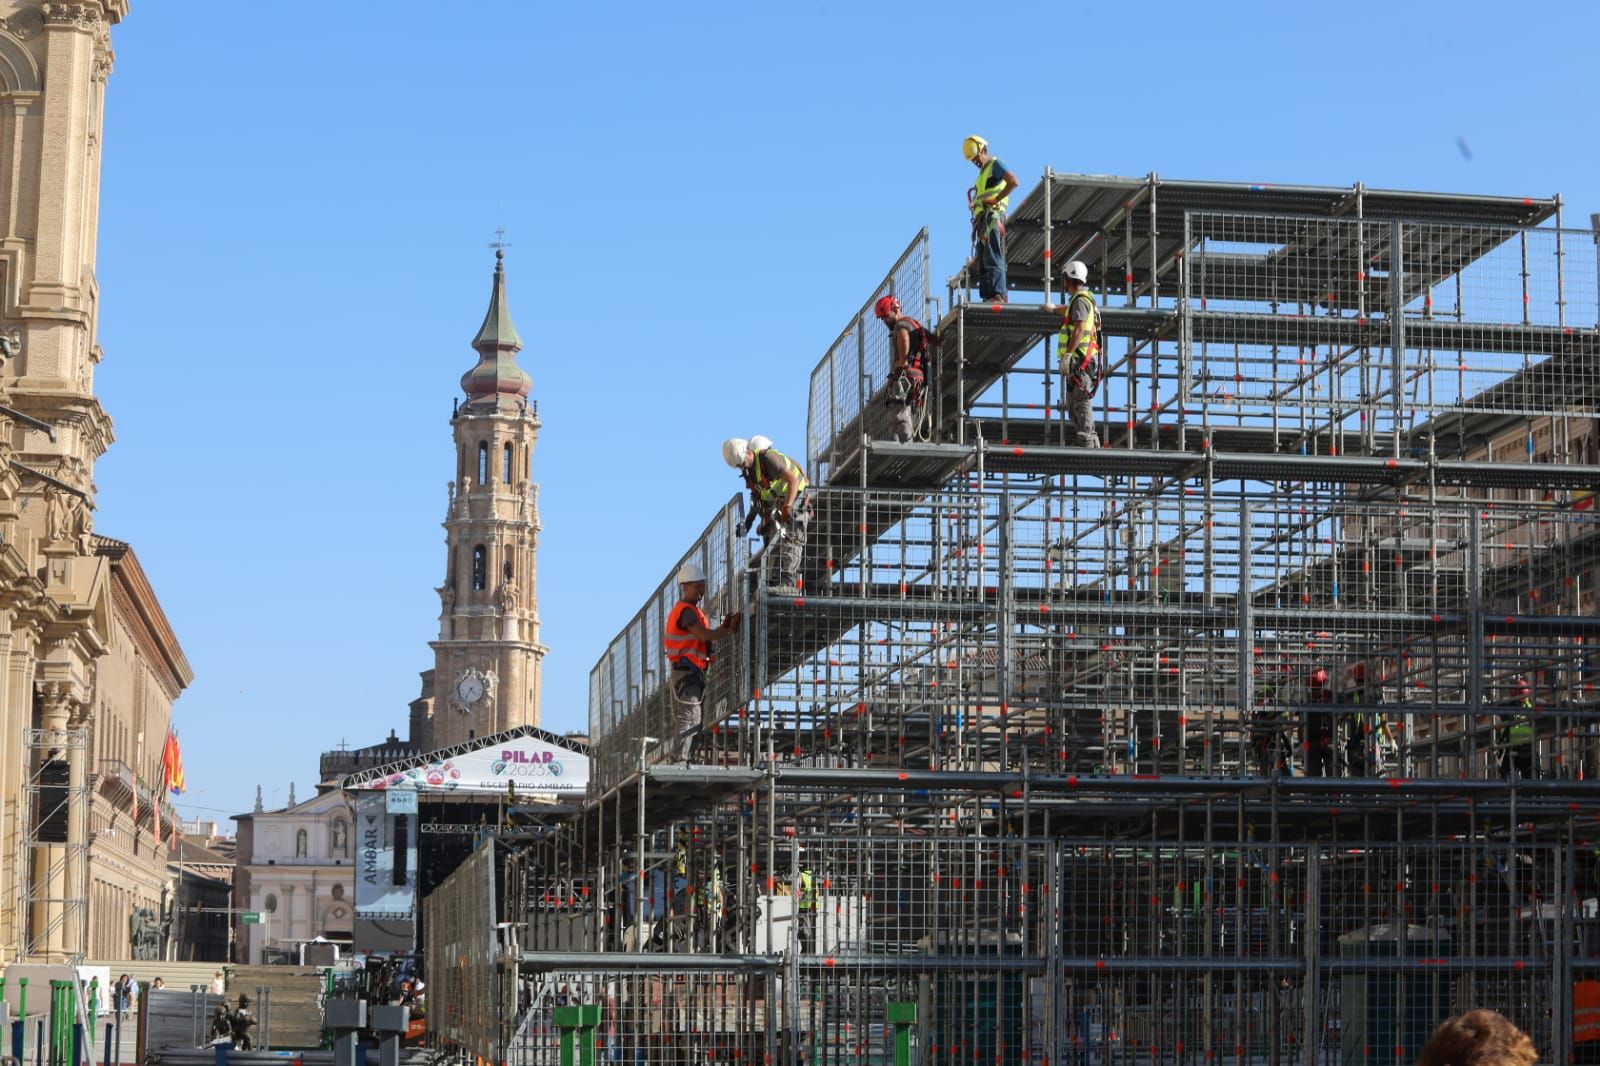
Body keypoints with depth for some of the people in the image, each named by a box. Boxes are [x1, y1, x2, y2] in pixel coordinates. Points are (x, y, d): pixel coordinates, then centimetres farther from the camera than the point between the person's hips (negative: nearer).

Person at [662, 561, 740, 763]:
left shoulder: (692, 610, 22)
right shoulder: (685, 611, -12)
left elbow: (704, 639, 18)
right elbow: (704, 636, -24)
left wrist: (723, 628, 6)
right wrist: (729, 630, -14)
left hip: (693, 673, 11)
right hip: (687, 672, -11)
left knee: (690, 721, 10)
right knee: (689, 719, -13)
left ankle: (683, 760, 11)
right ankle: (682, 760, -16)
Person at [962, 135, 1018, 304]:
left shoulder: (995, 165, 1)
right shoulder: (982, 172, 28)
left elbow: (1013, 181, -16)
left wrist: (995, 199, -17)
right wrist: (972, 202, 9)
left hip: (993, 216, -10)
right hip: (982, 219, 10)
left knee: (993, 258, -18)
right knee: (982, 262, 5)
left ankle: (998, 295, -26)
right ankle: (987, 297, 3)